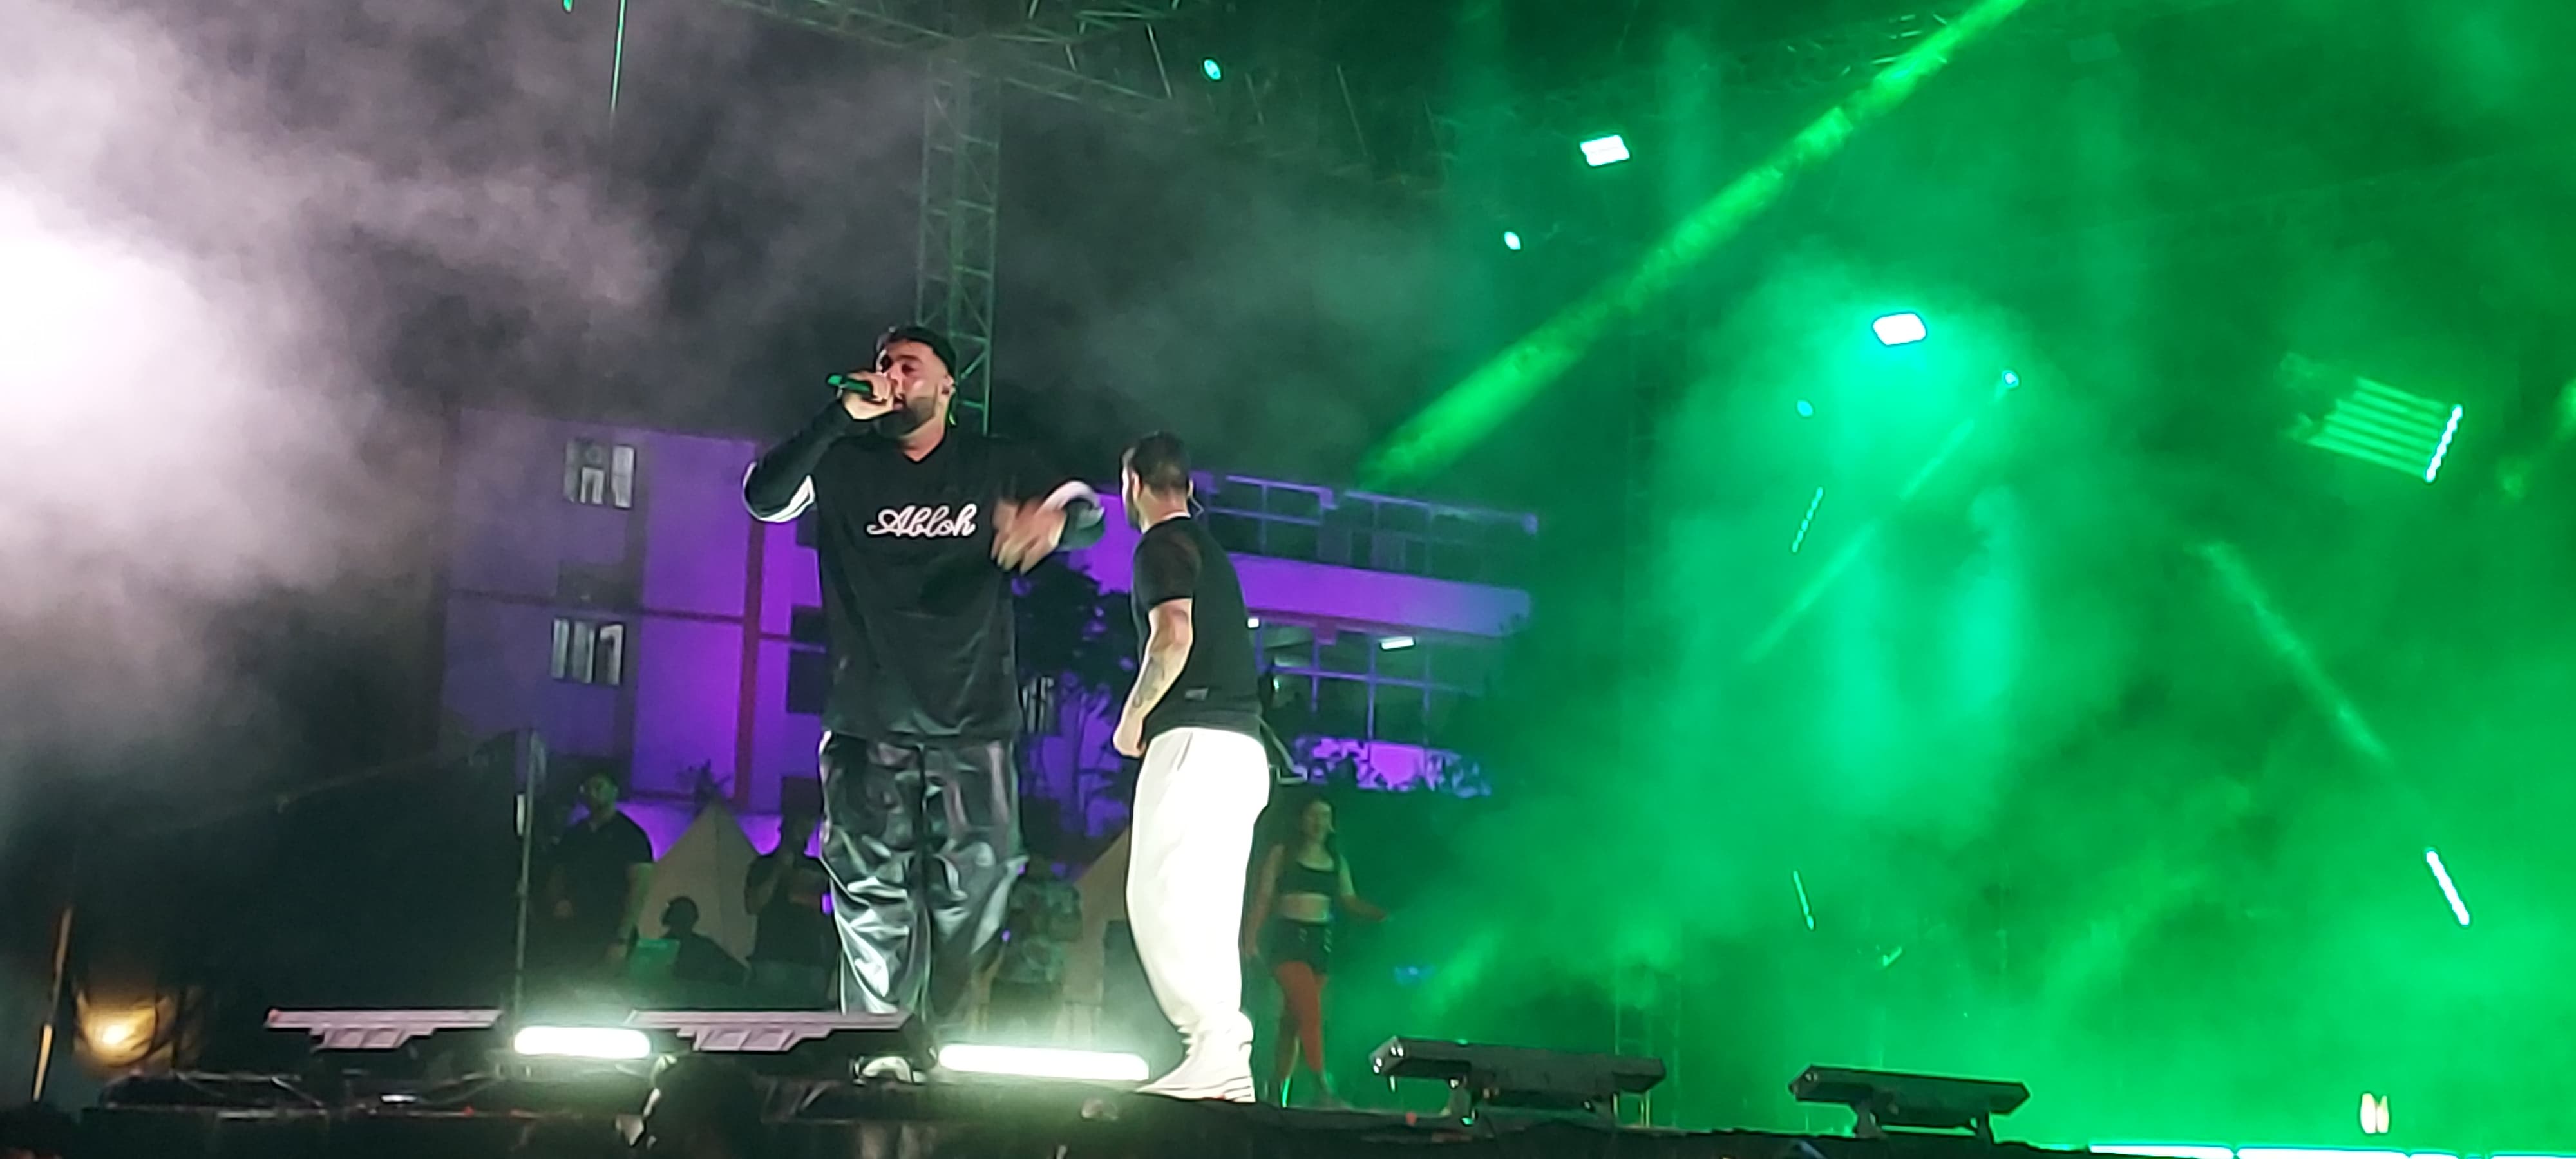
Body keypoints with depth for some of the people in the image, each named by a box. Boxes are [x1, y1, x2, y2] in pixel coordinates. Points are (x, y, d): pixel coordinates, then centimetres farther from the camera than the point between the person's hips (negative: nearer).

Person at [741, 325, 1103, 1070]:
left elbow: (1088, 513, 4)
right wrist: (841, 418, -16)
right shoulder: (844, 464, 8)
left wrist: (1056, 516, -21)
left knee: (972, 895, -3)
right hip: (868, 728, 0)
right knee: (874, 899, -4)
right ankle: (877, 1054, -1)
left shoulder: (994, 467, 10)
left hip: (972, 726, 1)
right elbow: (765, 498, -7)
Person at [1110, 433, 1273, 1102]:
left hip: (1195, 740, -9)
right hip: (1244, 745, 9)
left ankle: (1214, 1047, -22)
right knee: (1208, 914, 7)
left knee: (1159, 900, -12)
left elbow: (1173, 636, -17)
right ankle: (1226, 1070, 3)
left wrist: (1133, 719, -6)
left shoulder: (1161, 545, -3)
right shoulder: (1210, 549, 25)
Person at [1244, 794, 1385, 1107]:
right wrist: (1252, 937, -11)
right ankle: (1321, 1087, -24)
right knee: (1311, 1011, -19)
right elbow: (1263, 897, -1)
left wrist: (1381, 914, -10)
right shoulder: (1282, 853, 1)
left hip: (1321, 941, 5)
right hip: (1288, 938, -5)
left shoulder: (1336, 861, 13)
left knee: (1293, 1019, 7)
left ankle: (1277, 1091, 13)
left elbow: (1349, 900, 8)